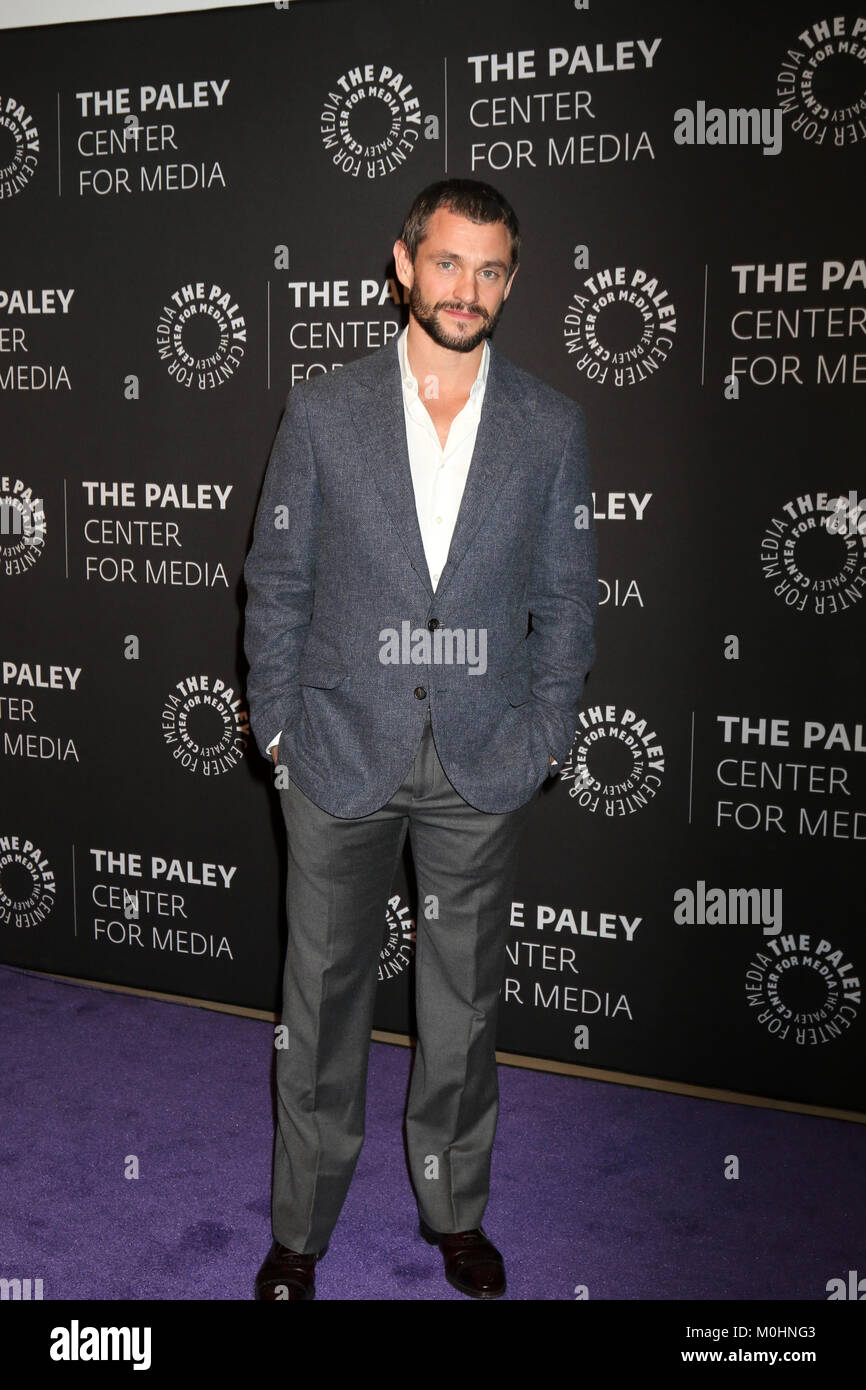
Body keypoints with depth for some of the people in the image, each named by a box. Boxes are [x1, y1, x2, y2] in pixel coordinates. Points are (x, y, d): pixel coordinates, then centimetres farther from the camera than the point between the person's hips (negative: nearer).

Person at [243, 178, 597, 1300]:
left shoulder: (551, 426, 1)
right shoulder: (321, 412, -2)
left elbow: (565, 597, 5)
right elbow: (276, 584, 2)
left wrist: (542, 738, 0)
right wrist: (280, 730, -2)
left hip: (485, 767, 1)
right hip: (342, 756, 0)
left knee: (463, 1007, 15)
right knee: (322, 1005, 11)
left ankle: (455, 1212, 36)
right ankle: (300, 1229, 31)